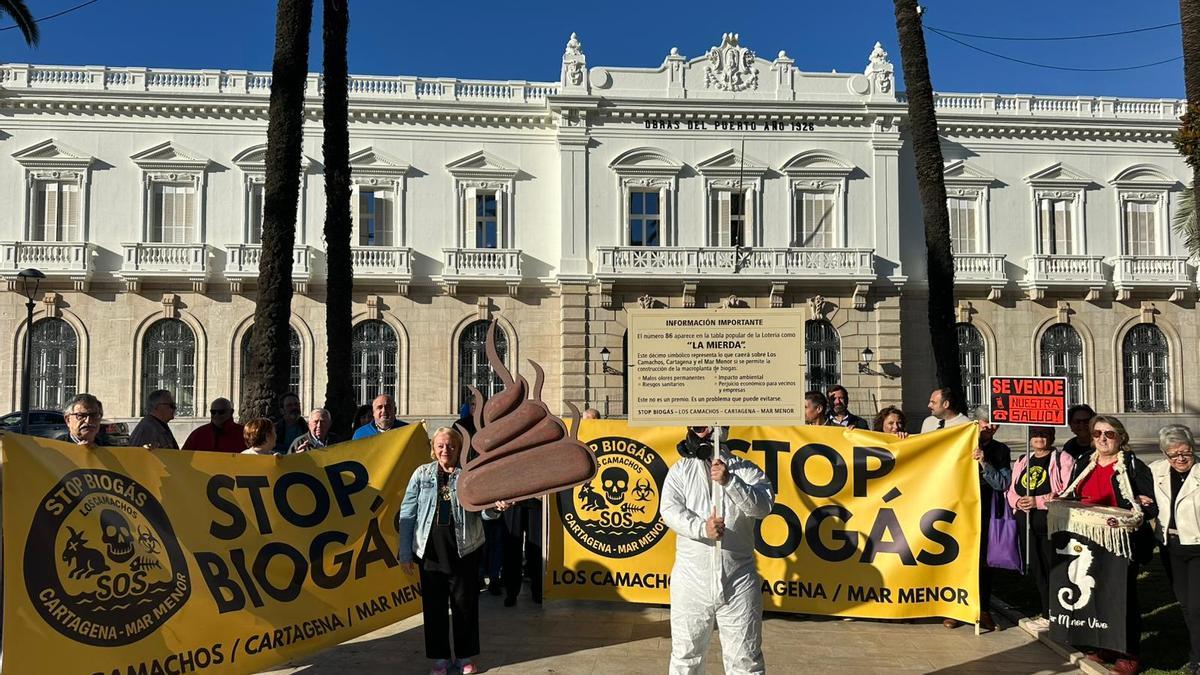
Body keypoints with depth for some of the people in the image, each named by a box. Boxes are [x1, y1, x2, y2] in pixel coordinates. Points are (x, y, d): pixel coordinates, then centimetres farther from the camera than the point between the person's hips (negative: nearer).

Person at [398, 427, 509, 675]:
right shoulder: (422, 474, 3)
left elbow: (482, 511, 1)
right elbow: (407, 514, 3)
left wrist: (495, 508, -24)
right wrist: (405, 553, 0)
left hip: (464, 549, 0)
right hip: (431, 550, 1)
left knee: (465, 603, 8)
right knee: (434, 605, 9)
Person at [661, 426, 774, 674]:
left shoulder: (745, 470, 2)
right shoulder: (679, 471, 3)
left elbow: (763, 506, -13)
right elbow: (670, 511, -10)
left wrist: (730, 481, -27)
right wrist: (702, 528, -28)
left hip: (739, 581, 0)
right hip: (691, 581, 1)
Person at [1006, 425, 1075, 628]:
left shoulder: (1063, 460, -3)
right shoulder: (1022, 461, 17)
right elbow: (1011, 491, 19)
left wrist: (1038, 501, -18)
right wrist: (1018, 502, -3)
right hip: (1026, 522, 6)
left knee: (1053, 568, -6)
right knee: (1035, 569, 10)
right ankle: (1046, 613, 21)